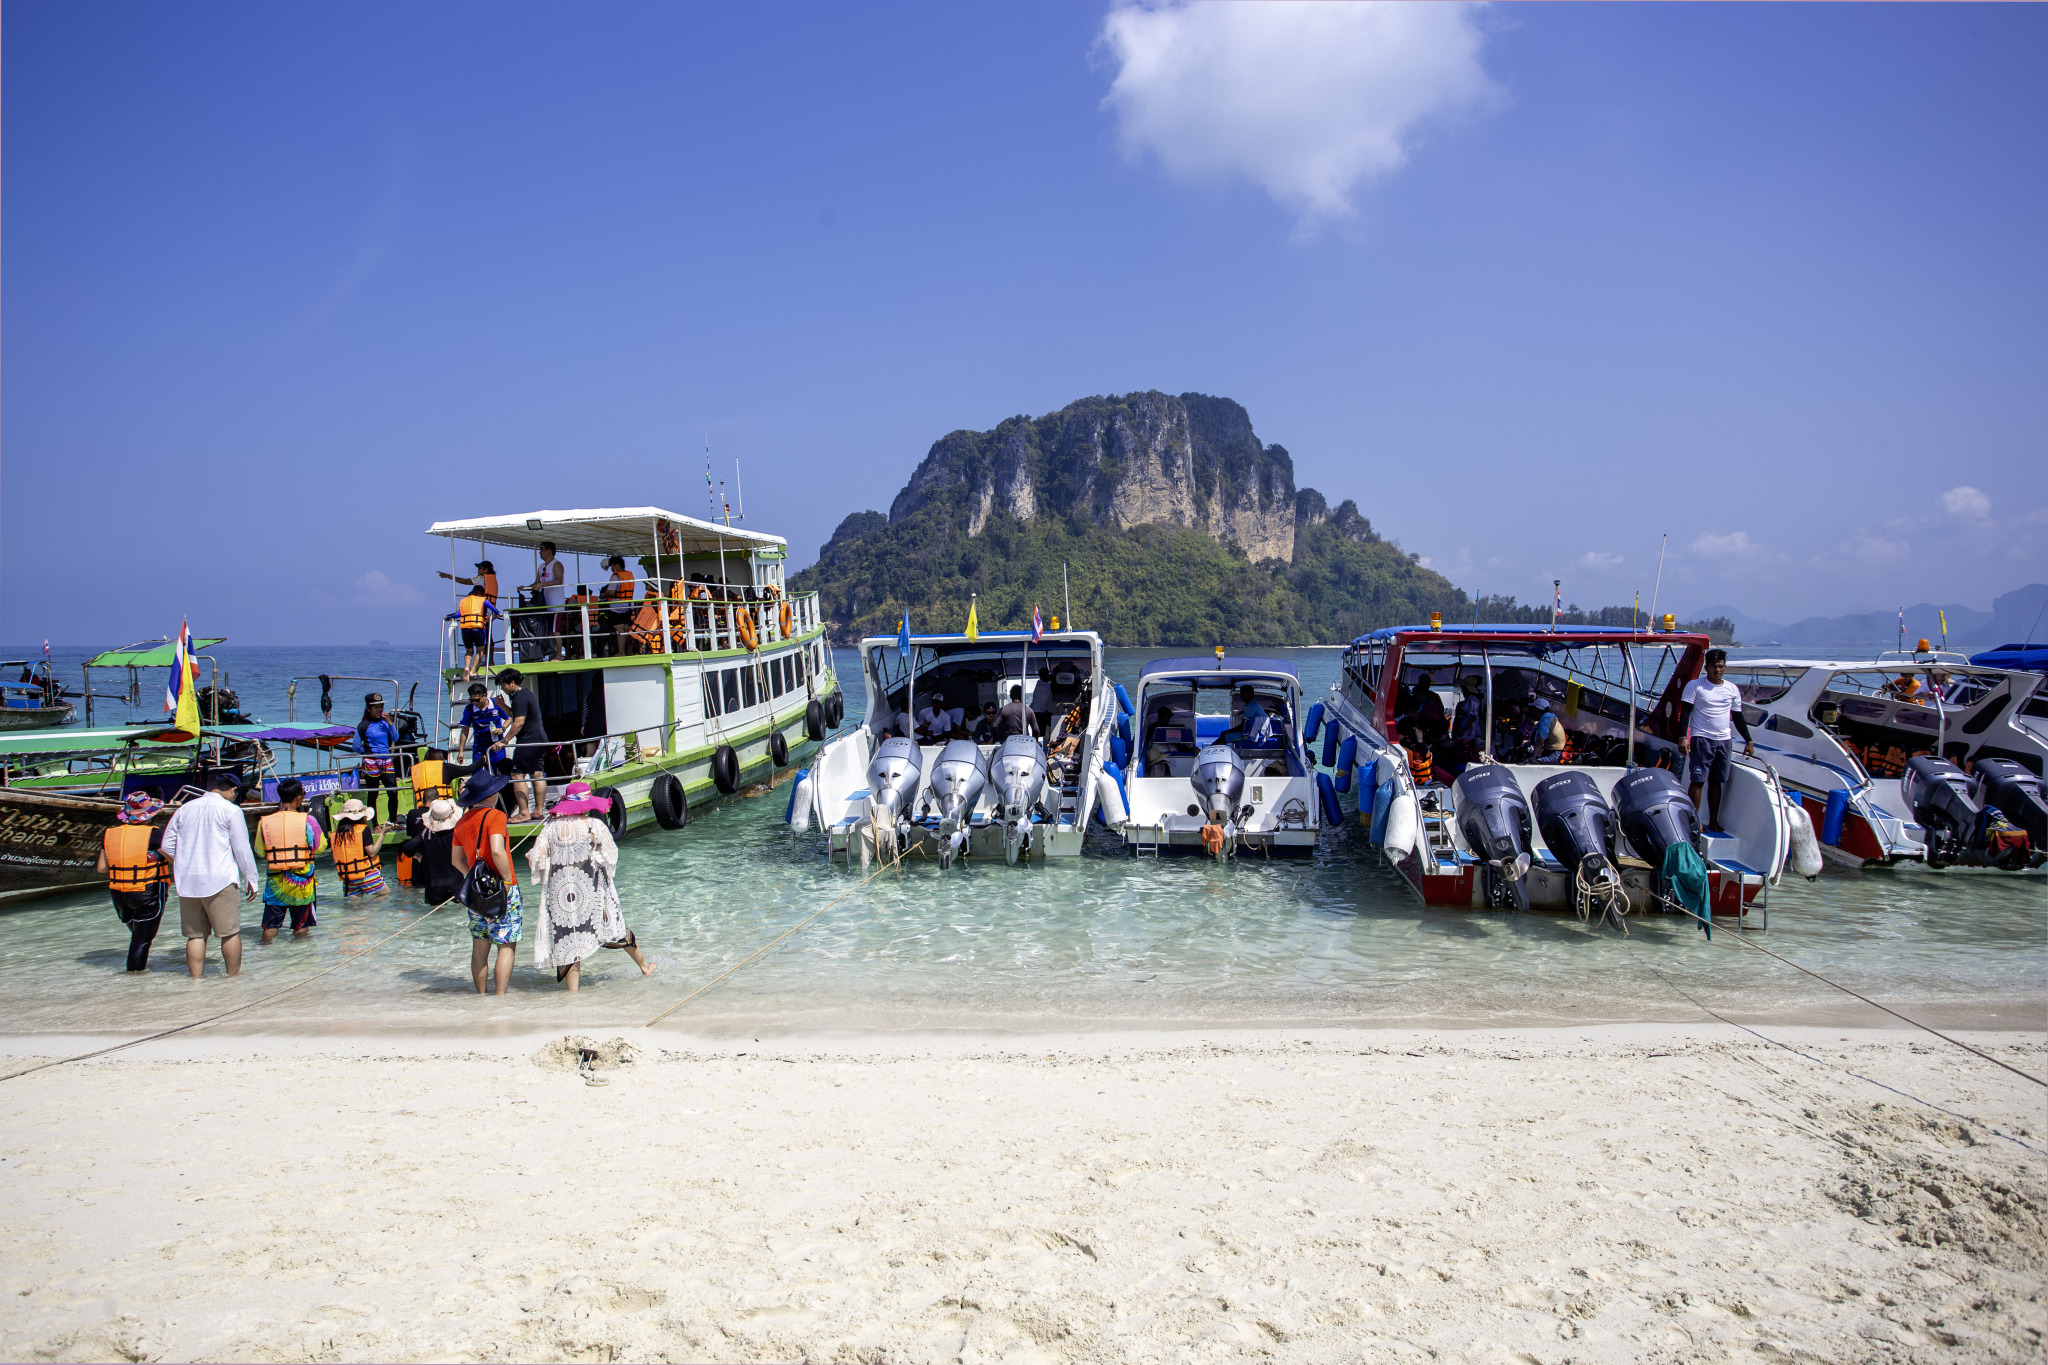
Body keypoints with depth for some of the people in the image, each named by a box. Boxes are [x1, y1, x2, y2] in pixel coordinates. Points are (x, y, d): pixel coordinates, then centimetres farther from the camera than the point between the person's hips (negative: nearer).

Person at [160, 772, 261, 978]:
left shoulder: (184, 809, 12)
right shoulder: (231, 810, -3)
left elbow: (167, 845, 15)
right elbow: (242, 849, -4)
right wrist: (251, 880, 3)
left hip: (186, 882, 5)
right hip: (219, 880, -5)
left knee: (195, 934, 9)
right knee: (230, 932, 2)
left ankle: (196, 980, 8)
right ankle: (234, 977, 5)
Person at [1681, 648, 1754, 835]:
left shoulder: (1732, 689, 10)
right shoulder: (1695, 686, -2)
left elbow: (1737, 716, 17)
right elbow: (1686, 712, -5)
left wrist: (1749, 740, 13)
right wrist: (1683, 737, -15)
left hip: (1724, 740, 4)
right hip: (1701, 739, -4)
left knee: (1716, 782, 8)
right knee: (1697, 781, -8)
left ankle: (1713, 822, 15)